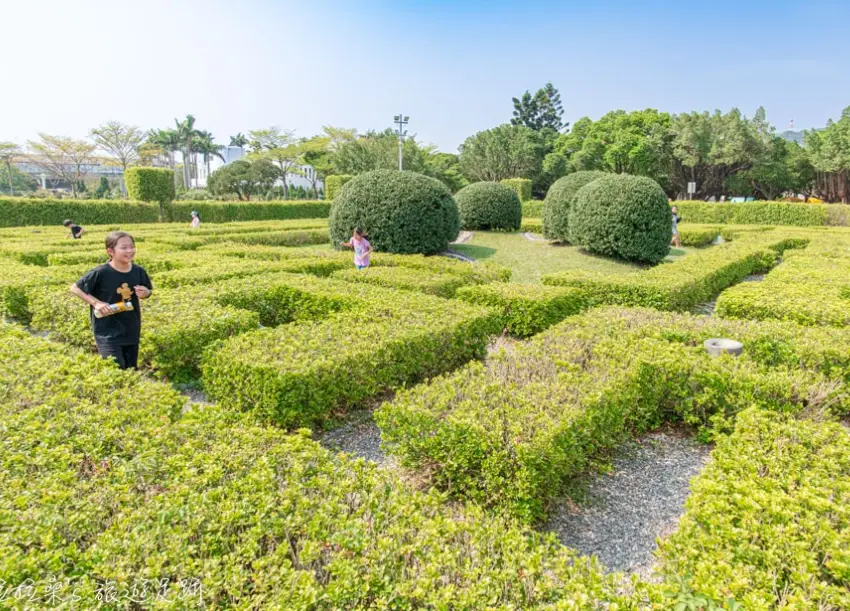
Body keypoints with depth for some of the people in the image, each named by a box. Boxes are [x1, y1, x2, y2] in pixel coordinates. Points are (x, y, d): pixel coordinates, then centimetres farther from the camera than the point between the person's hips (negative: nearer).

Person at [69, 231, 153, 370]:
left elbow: (148, 290, 13)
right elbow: (75, 288, -5)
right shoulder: (100, 273, -17)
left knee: (131, 370, 15)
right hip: (107, 331, -5)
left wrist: (145, 293, -11)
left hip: (131, 331, 5)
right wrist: (96, 303, -16)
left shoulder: (139, 271, -4)